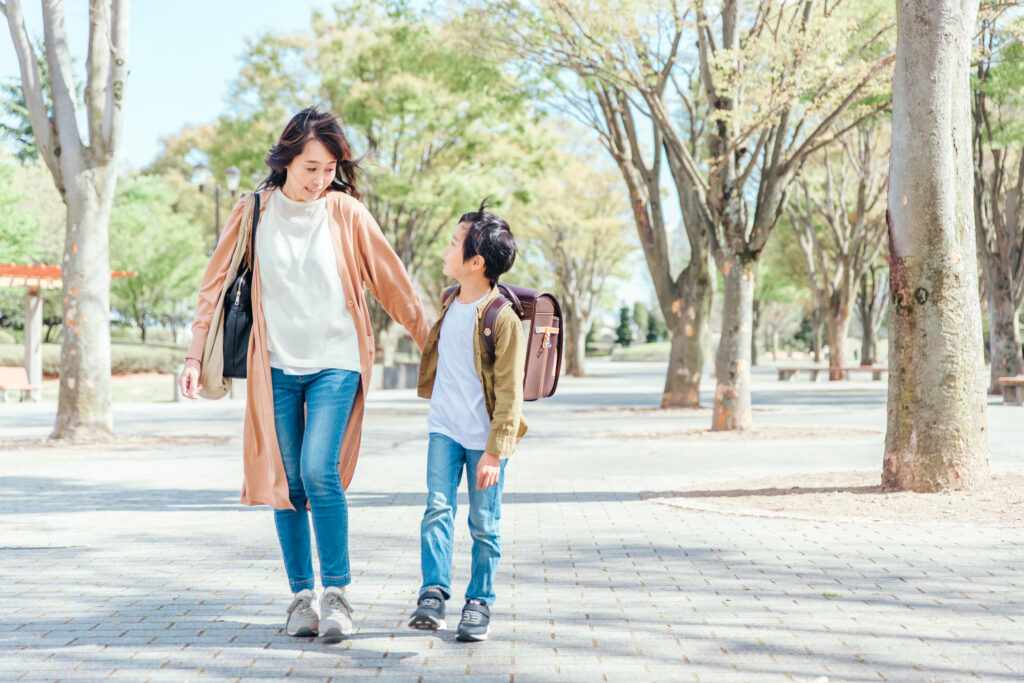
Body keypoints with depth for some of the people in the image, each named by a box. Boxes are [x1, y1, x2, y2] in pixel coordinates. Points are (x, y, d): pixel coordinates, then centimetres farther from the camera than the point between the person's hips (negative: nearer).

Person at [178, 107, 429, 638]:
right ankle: (301, 596, 14)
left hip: (335, 362, -2)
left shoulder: (345, 212, -3)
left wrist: (430, 346, 6)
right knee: (287, 483, 4)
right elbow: (216, 284, 7)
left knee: (319, 471, -17)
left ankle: (336, 593, -4)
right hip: (277, 366, 2)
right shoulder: (254, 212, 1)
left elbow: (391, 282, 3)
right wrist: (195, 356, 4)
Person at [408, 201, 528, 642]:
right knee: (437, 509, -8)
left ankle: (479, 602, 16)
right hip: (445, 429, 5)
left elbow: (509, 394, -15)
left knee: (484, 524, 5)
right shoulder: (449, 304, 5)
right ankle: (433, 594, -9)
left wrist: (494, 453, -17)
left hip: (485, 438, -5)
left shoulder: (502, 318, -16)